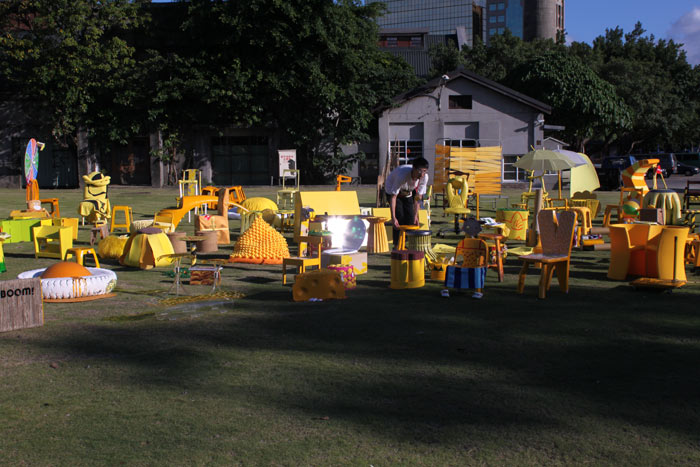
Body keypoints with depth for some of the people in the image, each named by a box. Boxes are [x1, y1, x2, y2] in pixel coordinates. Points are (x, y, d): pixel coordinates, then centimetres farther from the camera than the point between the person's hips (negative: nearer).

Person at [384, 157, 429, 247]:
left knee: (410, 218, -6)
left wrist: (415, 215, -17)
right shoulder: (403, 175, -42)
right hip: (392, 190, -5)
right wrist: (393, 217, -42)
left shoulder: (424, 177, -26)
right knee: (399, 217, -17)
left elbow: (418, 197, -14)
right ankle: (397, 245, -9)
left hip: (408, 192, 5)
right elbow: (393, 196, -38)